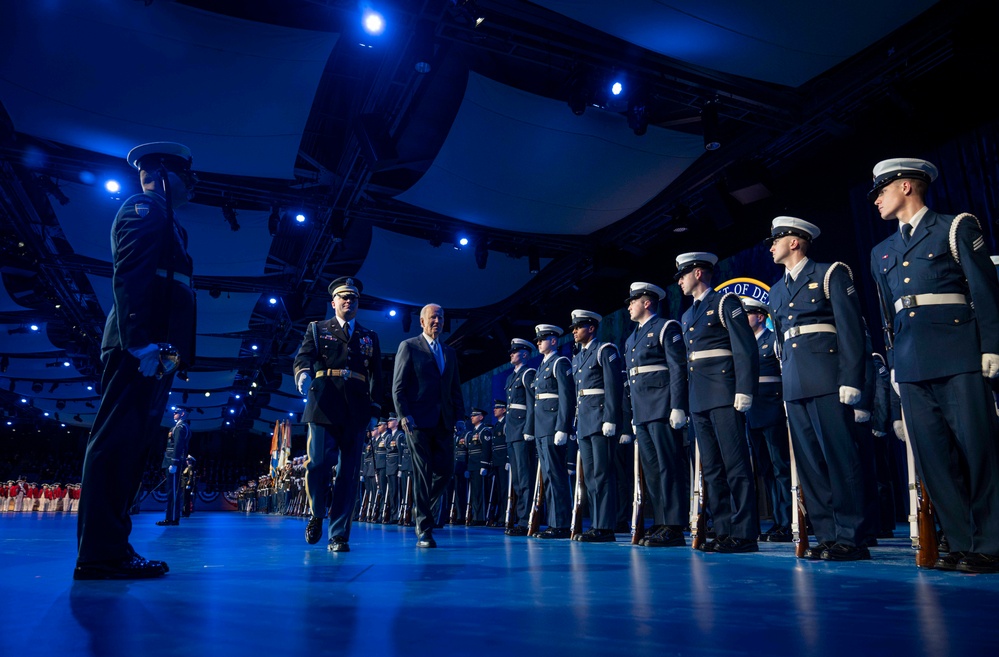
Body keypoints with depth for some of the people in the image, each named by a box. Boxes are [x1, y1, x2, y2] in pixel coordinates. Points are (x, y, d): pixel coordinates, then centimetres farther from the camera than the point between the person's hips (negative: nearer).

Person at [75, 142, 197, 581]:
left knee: (130, 445, 7)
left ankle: (109, 549, 11)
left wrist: (171, 352, 18)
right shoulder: (146, 208, 2)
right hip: (142, 349, -10)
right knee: (117, 442, -11)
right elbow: (129, 277, -14)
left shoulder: (163, 220, 30)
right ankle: (100, 553, -10)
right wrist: (141, 342, -23)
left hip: (152, 352, 10)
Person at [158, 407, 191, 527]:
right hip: (175, 462, 10)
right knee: (173, 490, 10)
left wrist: (174, 463, -25)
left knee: (172, 490, -11)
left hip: (173, 462, -10)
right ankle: (173, 517, 13)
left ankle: (172, 518, -13)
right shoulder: (184, 427, 23)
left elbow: (177, 446, -18)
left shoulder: (180, 427, -7)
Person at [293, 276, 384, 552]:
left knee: (349, 474, -1)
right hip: (323, 407, -2)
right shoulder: (317, 329, 15)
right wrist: (303, 374, -24)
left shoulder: (370, 337, 19)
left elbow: (376, 376, 13)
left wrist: (374, 408, 2)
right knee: (318, 464, -10)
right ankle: (316, 515, 19)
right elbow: (303, 357, -2)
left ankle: (338, 536, 7)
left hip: (356, 412, 2)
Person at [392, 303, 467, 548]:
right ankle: (424, 530, 3)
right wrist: (404, 415, -13)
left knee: (445, 470, 1)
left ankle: (422, 510, 26)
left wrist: (460, 416, 6)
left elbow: (456, 388, 18)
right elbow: (398, 386, -2)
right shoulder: (408, 346, 4)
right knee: (423, 473, -4)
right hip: (418, 419, -5)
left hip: (444, 421, 5)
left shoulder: (449, 352, 20)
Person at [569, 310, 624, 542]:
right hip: (584, 423, 9)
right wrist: (576, 425, 17)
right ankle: (596, 524, 12)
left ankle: (605, 527, -5)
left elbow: (614, 386, -12)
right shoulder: (576, 359, 22)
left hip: (600, 421, -8)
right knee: (589, 476, 7)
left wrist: (610, 419, -19)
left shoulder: (605, 350, -2)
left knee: (602, 475, -8)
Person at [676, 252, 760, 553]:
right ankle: (724, 531, 13)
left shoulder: (725, 302, -1)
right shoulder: (688, 316, 22)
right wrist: (685, 400, 17)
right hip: (699, 401, 8)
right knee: (712, 469, 8)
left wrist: (744, 392, -18)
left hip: (724, 397, -8)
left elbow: (745, 349, -10)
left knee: (736, 466, -6)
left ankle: (744, 534, -2)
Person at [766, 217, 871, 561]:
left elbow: (852, 329, -5)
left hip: (827, 381, -6)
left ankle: (851, 538, 1)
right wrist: (786, 384, 14)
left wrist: (850, 381, -14)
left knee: (840, 458, -6)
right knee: (809, 463, 4)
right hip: (795, 385, 6)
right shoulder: (776, 291, 21)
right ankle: (827, 536, 10)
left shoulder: (831, 274, 3)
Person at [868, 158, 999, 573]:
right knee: (934, 459, 3)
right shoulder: (882, 253, 20)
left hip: (958, 359, -5)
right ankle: (962, 543, 10)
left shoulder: (956, 228, 6)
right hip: (911, 366, 5)